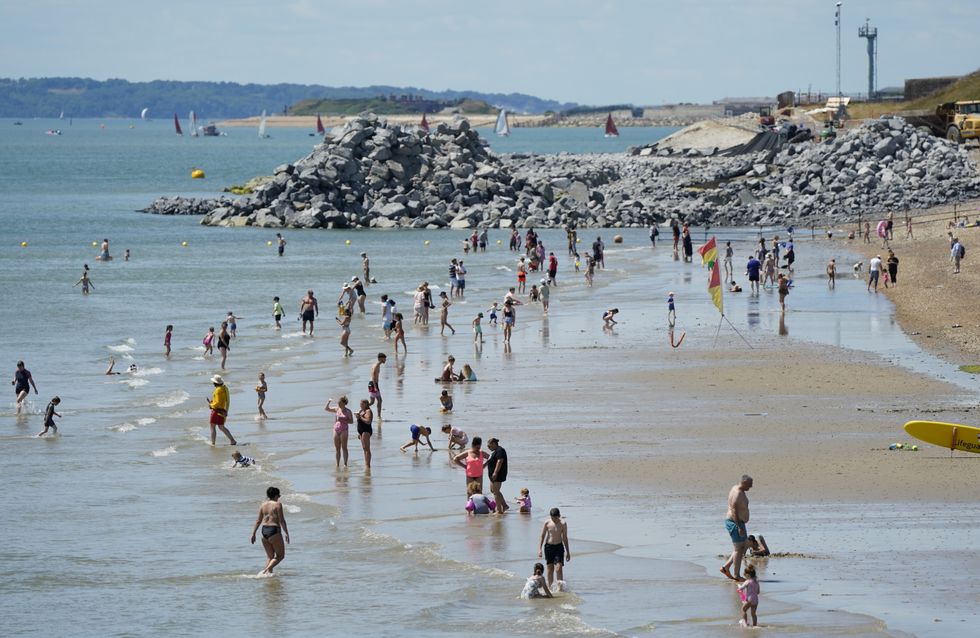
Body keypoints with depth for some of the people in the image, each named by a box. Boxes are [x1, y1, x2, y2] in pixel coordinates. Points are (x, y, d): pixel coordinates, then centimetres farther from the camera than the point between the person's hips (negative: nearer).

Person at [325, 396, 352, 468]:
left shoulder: (347, 411, -3)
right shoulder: (337, 410, 11)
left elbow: (351, 421, -6)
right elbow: (326, 409, 17)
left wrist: (343, 420, -17)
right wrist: (328, 402, 1)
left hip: (344, 430, -5)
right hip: (336, 429, 5)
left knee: (344, 448, -7)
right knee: (337, 448, 5)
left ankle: (345, 464, -5)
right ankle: (337, 465, 9)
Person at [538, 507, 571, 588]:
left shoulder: (563, 524, -6)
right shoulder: (547, 523, -4)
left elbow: (565, 538, 2)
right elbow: (542, 536, 3)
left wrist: (568, 552, 4)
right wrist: (540, 549, -4)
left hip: (559, 547, -1)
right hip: (548, 546, 1)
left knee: (559, 568, -12)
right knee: (550, 569, 5)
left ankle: (560, 587, -8)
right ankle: (550, 587, 14)